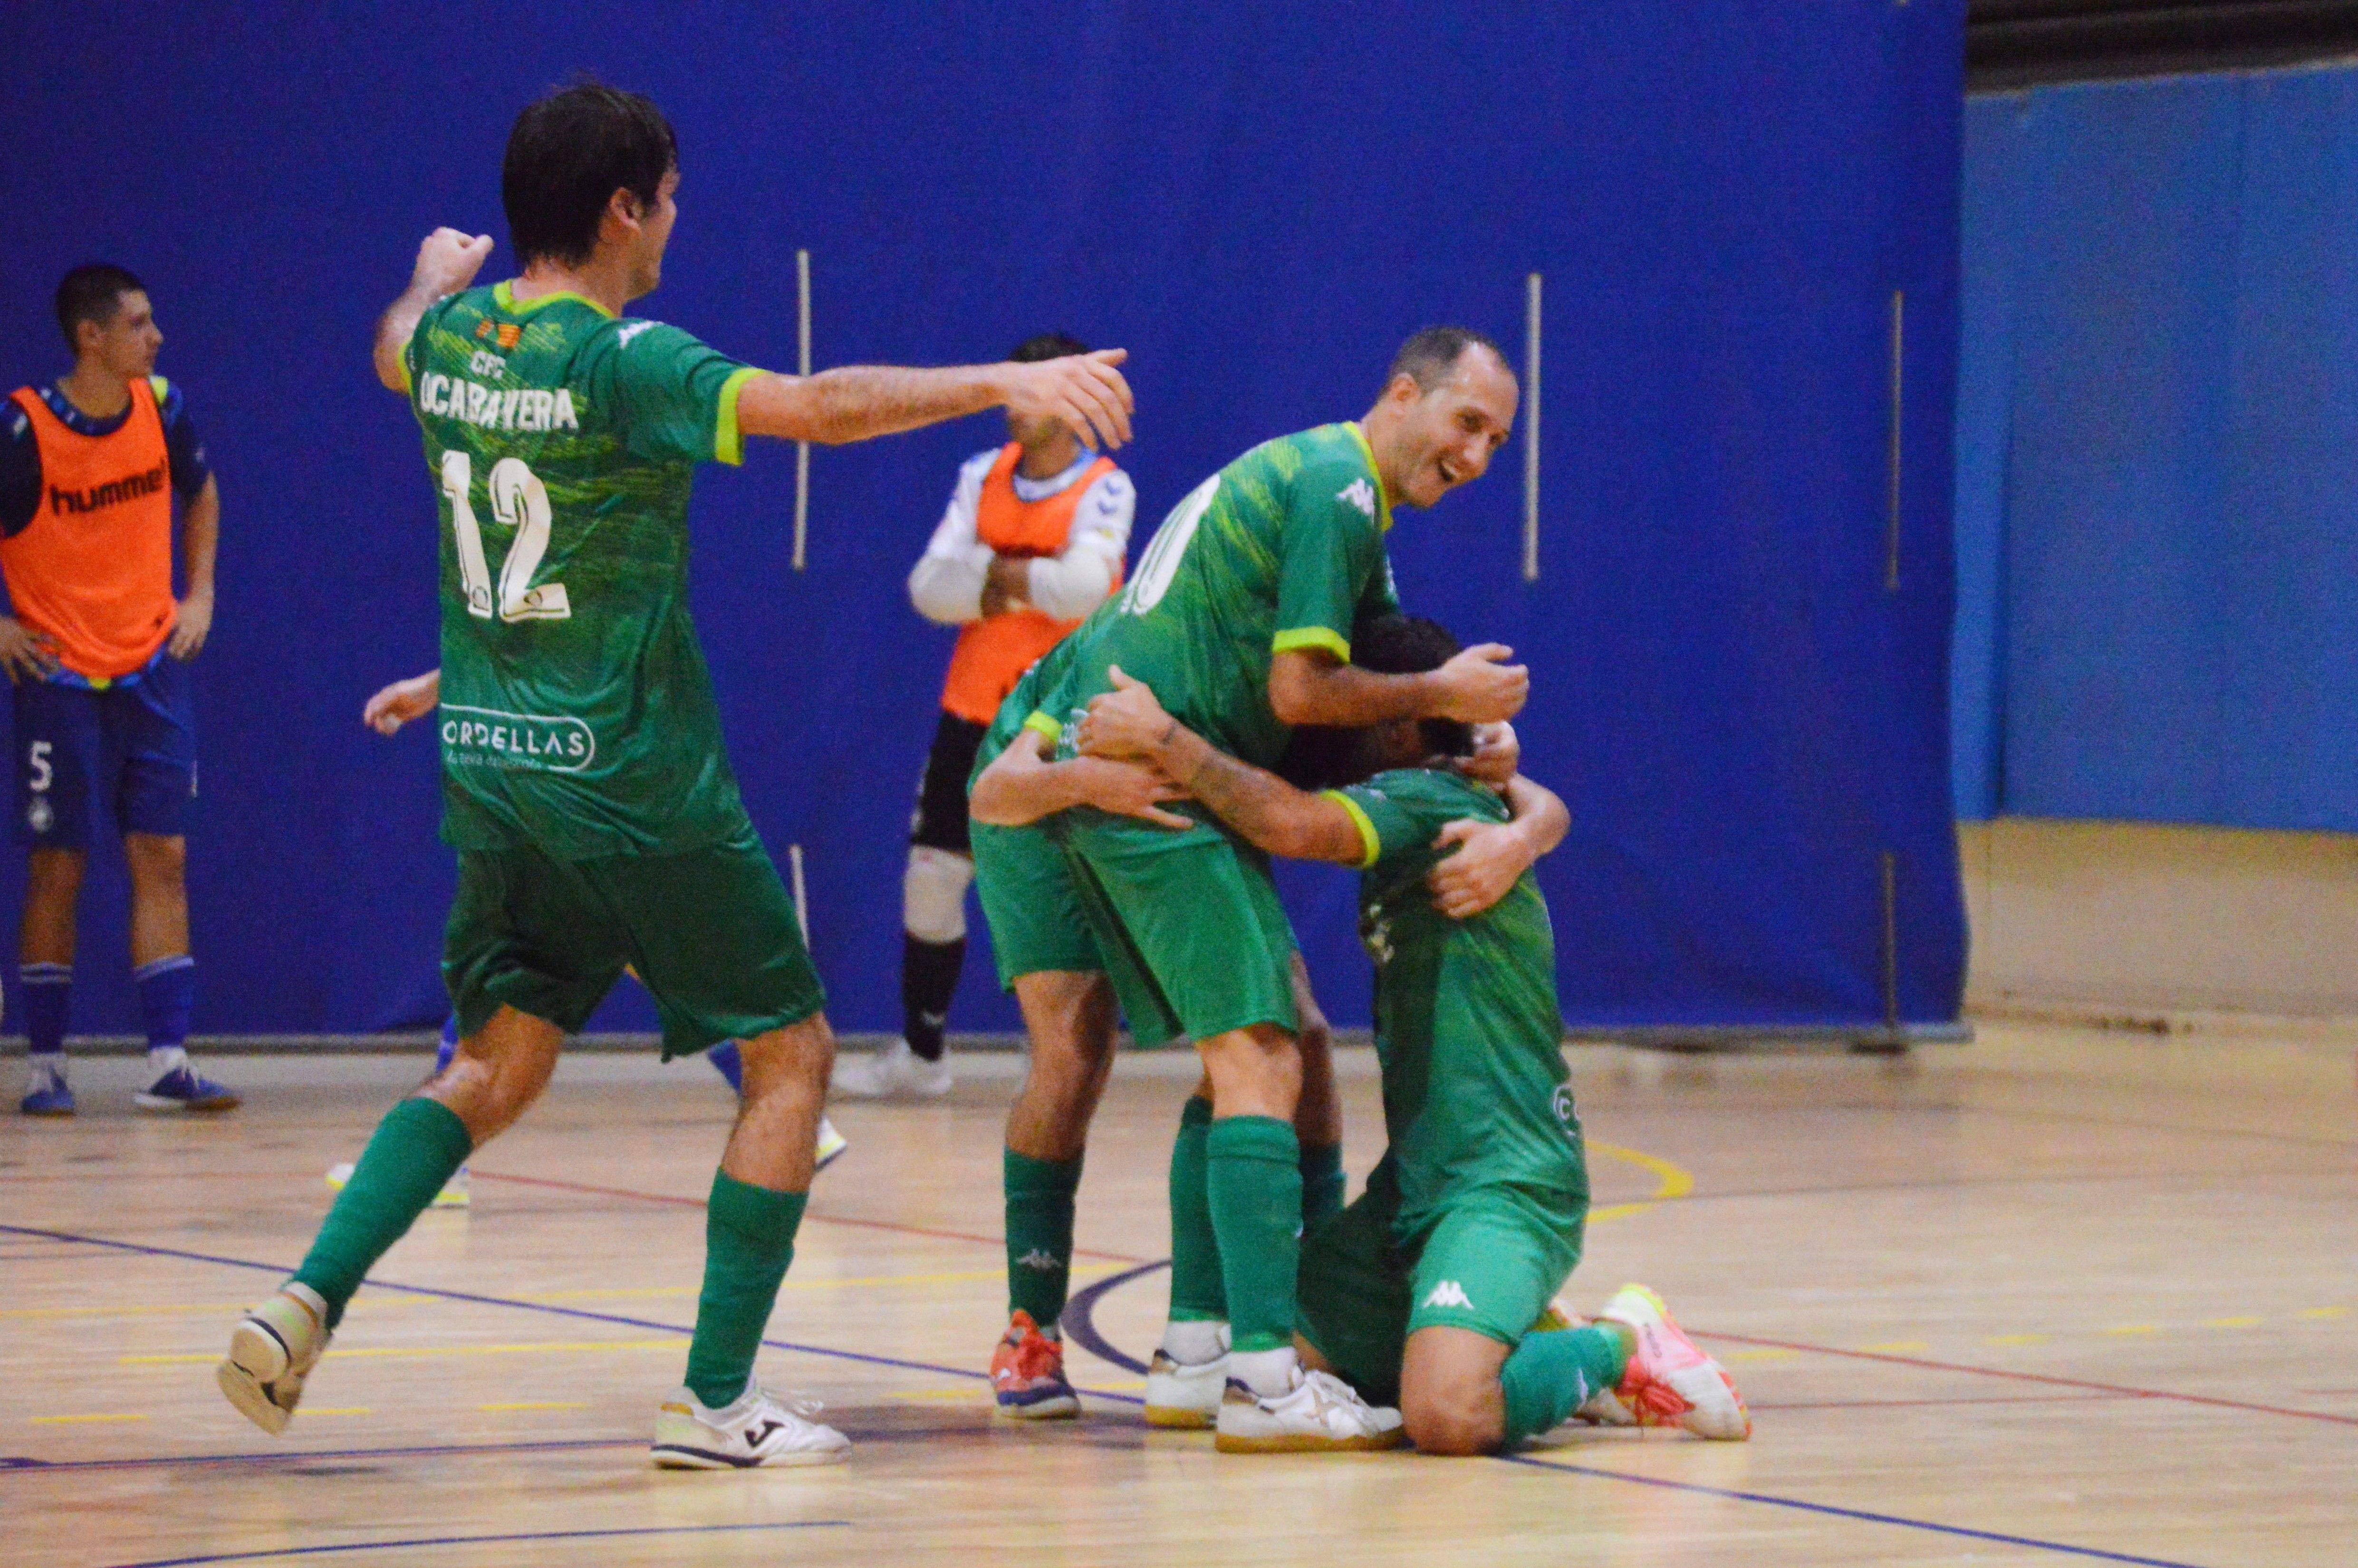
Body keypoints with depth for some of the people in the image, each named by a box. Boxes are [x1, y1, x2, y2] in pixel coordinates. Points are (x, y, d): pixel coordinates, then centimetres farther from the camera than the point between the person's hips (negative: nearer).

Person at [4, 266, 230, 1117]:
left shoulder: (161, 407, 0)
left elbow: (199, 492, 19)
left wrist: (198, 595, 11)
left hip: (152, 667, 4)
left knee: (162, 857, -1)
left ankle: (168, 1062, -2)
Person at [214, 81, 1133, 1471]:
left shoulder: (454, 339, 5)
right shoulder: (620, 361, -17)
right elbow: (809, 405, -31)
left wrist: (435, 281, 52)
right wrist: (1001, 381, -31)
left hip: (494, 770, 7)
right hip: (636, 780, -7)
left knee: (498, 1066, 18)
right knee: (793, 1052, 6)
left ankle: (307, 1302, -2)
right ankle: (717, 1399, 1)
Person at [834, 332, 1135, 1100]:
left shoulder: (1104, 489, -8)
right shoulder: (983, 476, 6)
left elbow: (1084, 587, -23)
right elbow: (930, 586, -3)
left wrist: (991, 573, -11)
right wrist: (1029, 585, -15)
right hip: (974, 710, 5)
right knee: (932, 877, 6)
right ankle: (919, 1055, 17)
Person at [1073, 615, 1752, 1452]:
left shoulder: (1430, 802, -13)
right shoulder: (1466, 804, 15)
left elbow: (1296, 826, -28)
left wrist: (1162, 736, -21)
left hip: (1504, 1186, -10)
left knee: (1447, 1416, -31)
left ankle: (1617, 1347, -3)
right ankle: (1529, 1347, 16)